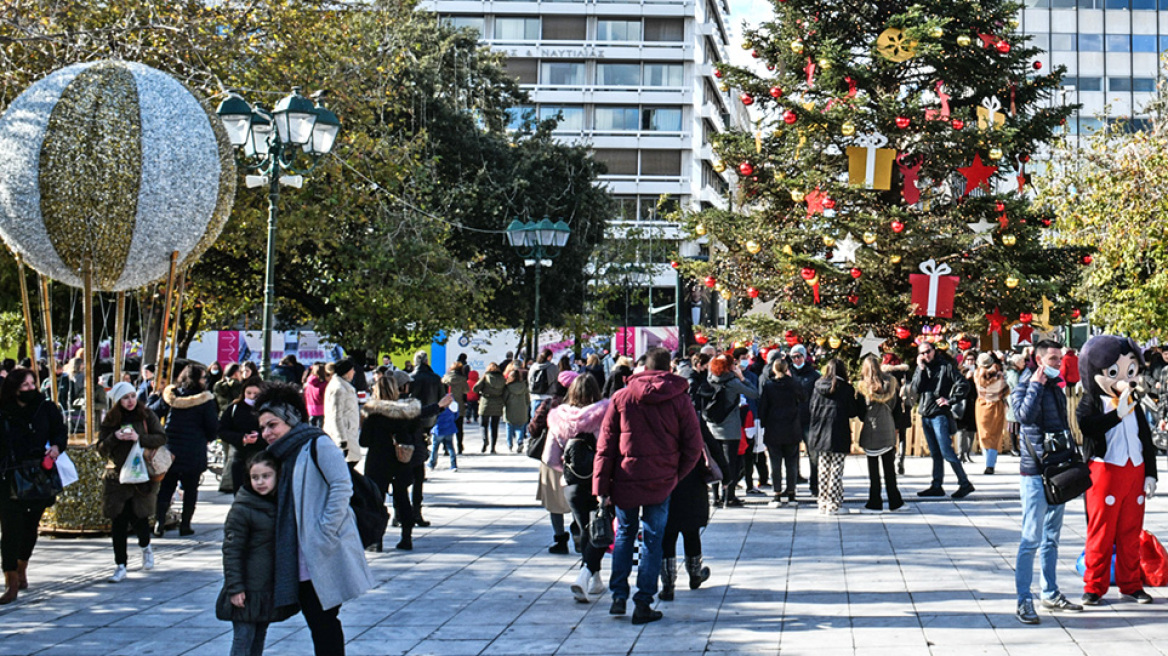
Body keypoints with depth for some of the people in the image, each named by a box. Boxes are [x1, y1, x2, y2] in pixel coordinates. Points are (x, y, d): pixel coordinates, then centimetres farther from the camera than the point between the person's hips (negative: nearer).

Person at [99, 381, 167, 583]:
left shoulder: (146, 415, 2)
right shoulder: (110, 420, 5)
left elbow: (161, 438, -5)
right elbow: (101, 448, 2)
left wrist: (139, 438, -19)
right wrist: (115, 437, -16)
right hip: (116, 477, 1)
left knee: (138, 517, -2)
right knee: (118, 521, -3)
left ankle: (146, 547, 32)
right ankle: (120, 566, 2)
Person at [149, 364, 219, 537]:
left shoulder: (169, 396, 0)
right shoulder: (205, 400, -9)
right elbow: (213, 427, -5)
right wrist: (209, 438, 17)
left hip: (169, 449, 3)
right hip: (194, 453, -3)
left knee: (165, 488, 11)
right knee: (190, 489, 9)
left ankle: (159, 522, 1)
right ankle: (185, 525, 8)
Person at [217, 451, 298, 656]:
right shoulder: (241, 510, -12)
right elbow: (231, 551, -12)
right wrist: (234, 587, -17)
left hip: (270, 588, 7)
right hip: (248, 590, -7)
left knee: (259, 638, 14)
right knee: (243, 639, -5)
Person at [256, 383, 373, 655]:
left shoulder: (318, 444, -8)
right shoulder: (285, 455, 18)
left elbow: (342, 485, -17)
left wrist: (325, 533, -21)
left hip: (326, 556, -8)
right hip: (301, 560, 8)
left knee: (324, 621, -4)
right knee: (316, 622, 10)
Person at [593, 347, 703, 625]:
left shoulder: (621, 398, 0)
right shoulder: (681, 400, -2)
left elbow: (605, 445, -1)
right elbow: (694, 447, -2)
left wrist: (601, 486, 3)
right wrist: (676, 476, 11)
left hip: (625, 481, 1)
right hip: (660, 484, -1)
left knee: (624, 534, 18)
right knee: (653, 539, 7)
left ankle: (619, 595, 11)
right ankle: (643, 604, 6)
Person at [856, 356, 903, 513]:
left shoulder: (863, 386, -8)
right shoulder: (890, 383, 3)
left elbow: (860, 411, -4)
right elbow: (897, 406, 7)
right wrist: (895, 426, 15)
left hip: (871, 432, -4)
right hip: (889, 431, 4)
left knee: (873, 469, 2)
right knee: (889, 467, 10)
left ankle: (875, 503, 5)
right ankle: (895, 502, 13)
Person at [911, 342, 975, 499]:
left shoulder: (945, 366, -2)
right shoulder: (920, 369, 14)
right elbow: (916, 390, 1)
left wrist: (949, 400, -15)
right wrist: (921, 369, -7)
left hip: (940, 414, -6)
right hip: (925, 415, 6)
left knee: (946, 452, -12)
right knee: (935, 453, 11)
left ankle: (965, 484, -7)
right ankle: (936, 486, 14)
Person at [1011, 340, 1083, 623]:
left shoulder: (1056, 389, 16)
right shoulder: (1024, 387, -6)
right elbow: (1025, 414, -27)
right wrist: (1036, 384, -20)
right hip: (1035, 474, -8)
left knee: (1051, 538, 15)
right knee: (1031, 539, -9)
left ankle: (1050, 594, 23)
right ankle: (1023, 601, -6)